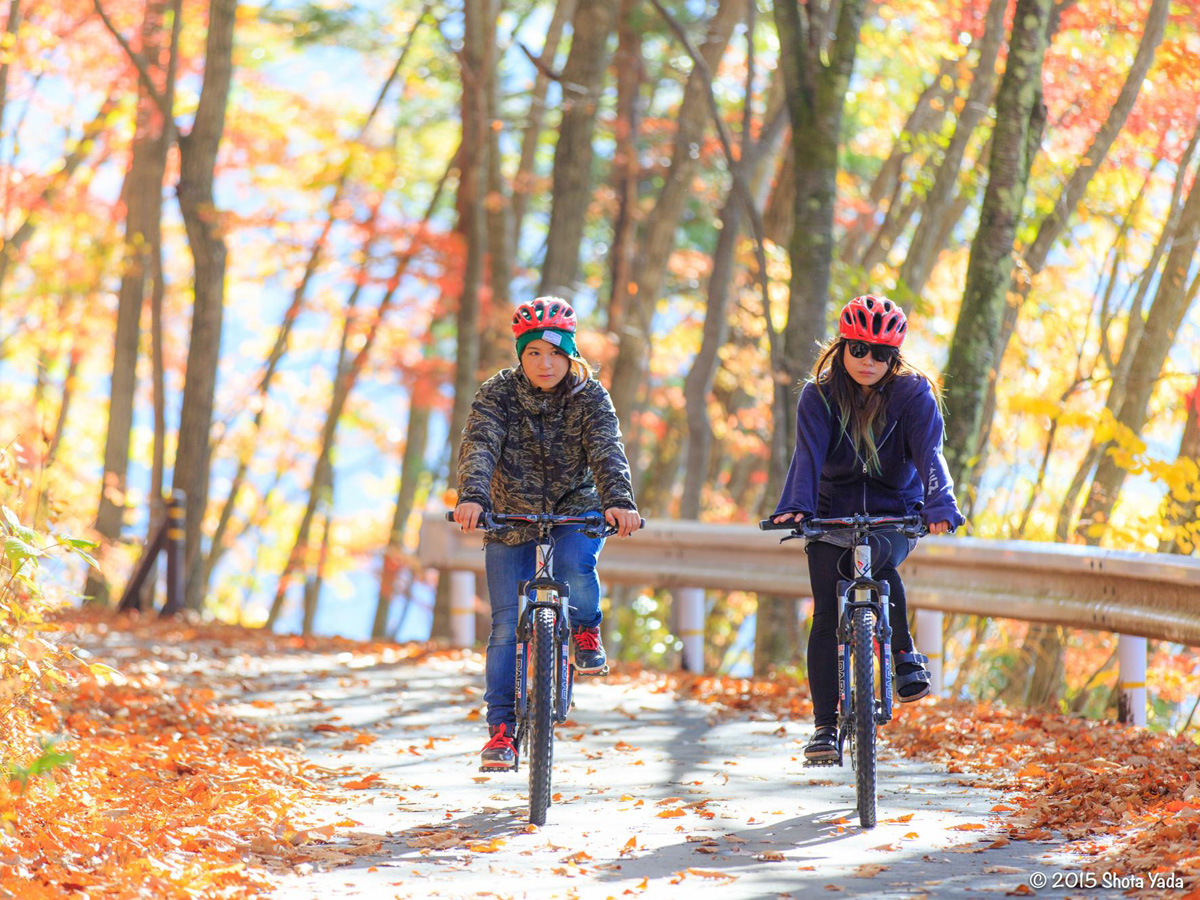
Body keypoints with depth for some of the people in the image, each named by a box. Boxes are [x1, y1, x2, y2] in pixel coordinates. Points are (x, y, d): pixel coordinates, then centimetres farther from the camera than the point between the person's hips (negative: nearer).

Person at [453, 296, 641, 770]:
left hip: (575, 508, -1)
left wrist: (619, 502, -45)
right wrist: (472, 497, -47)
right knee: (507, 626, -5)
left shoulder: (589, 396, -12)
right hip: (512, 515, 1)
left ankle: (585, 629, -2)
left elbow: (607, 452, -26)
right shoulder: (498, 393, -12)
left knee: (576, 565, -33)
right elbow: (479, 447, -27)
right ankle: (502, 728, 3)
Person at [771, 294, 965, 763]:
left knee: (875, 559, -35)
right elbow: (809, 453, -22)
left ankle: (905, 655, -15)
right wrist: (794, 507, -40)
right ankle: (825, 726, -4)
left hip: (895, 515, -2)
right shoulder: (819, 396, -8)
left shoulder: (913, 394, -10)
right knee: (827, 616, -10)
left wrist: (939, 506, -43)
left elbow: (929, 453, -24)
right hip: (833, 513, 2)